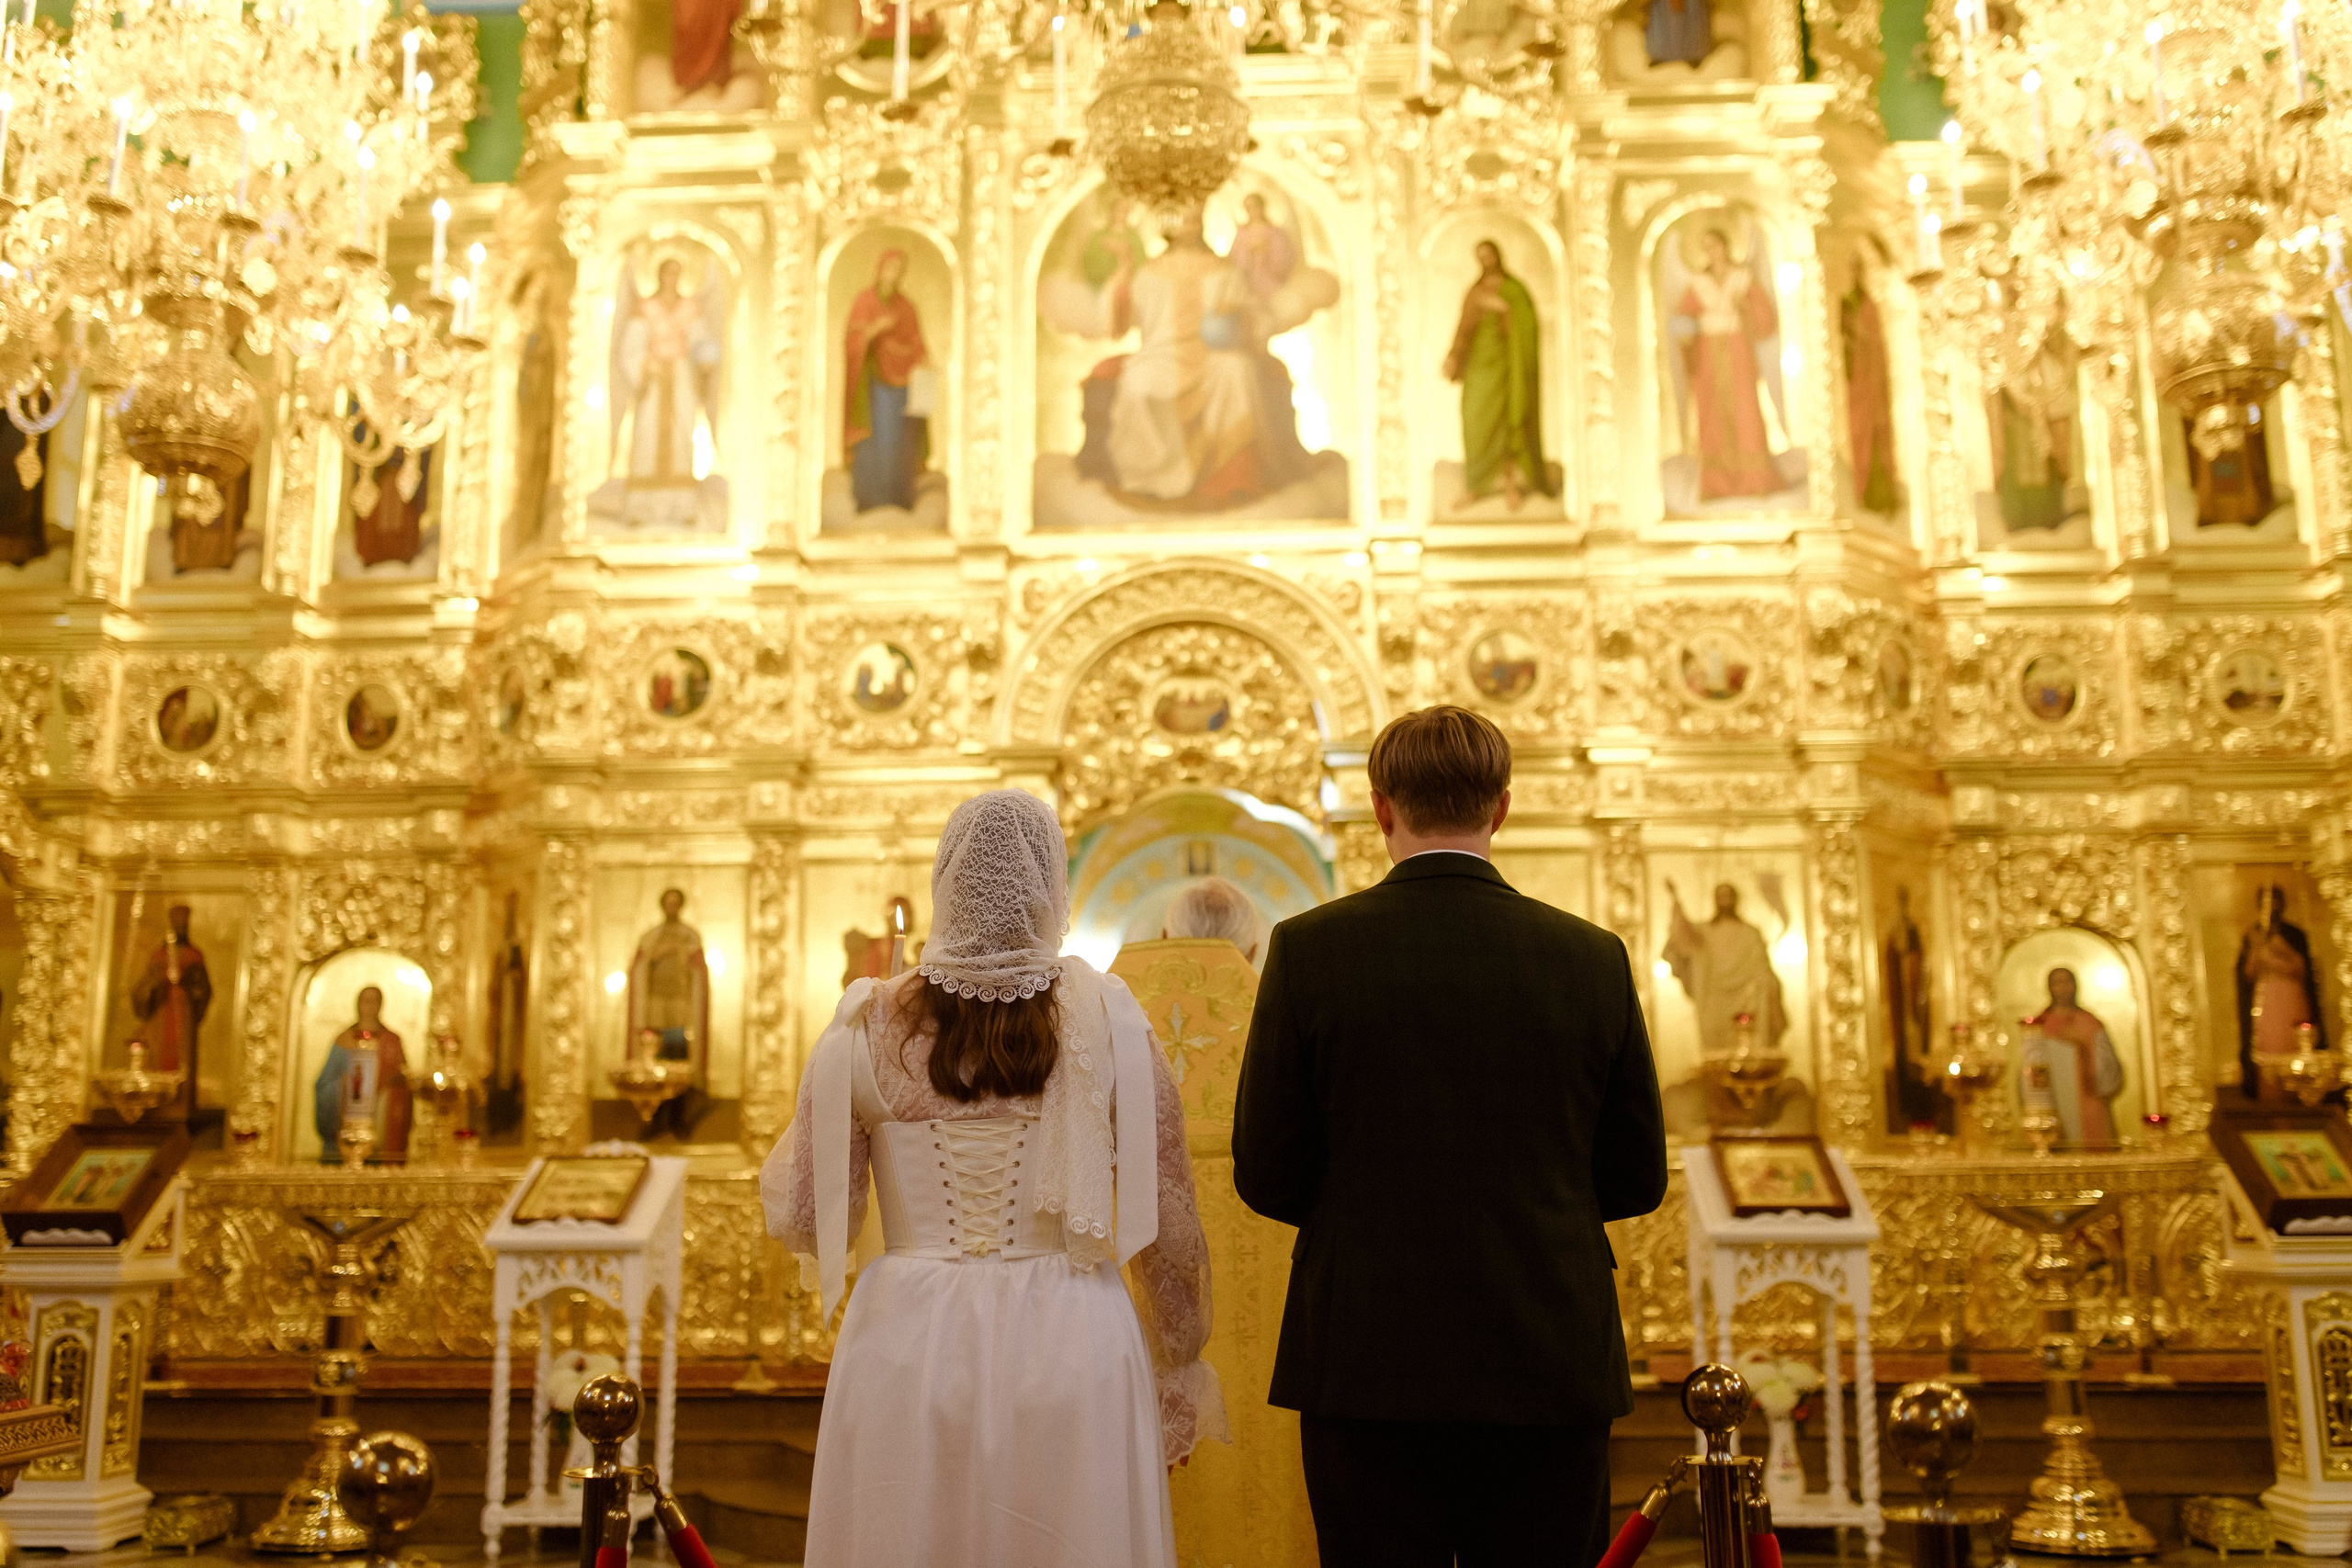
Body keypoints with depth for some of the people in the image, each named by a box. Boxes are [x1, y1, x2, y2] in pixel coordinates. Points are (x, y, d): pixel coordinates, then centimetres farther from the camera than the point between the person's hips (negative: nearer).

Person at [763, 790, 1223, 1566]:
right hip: (1069, 1343, -1)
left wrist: (782, 1152, 23)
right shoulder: (1105, 1019, -5)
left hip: (907, 1344, 1)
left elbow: (801, 1220, 2)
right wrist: (1181, 1372, 11)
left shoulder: (871, 1027, -2)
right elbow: (1167, 1221, -2)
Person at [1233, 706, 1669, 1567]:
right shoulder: (1592, 957, -2)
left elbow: (1267, 1177, -4)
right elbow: (1637, 1180, 5)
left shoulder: (1308, 949, -7)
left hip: (1367, 1367, -1)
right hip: (1550, 1365, 2)